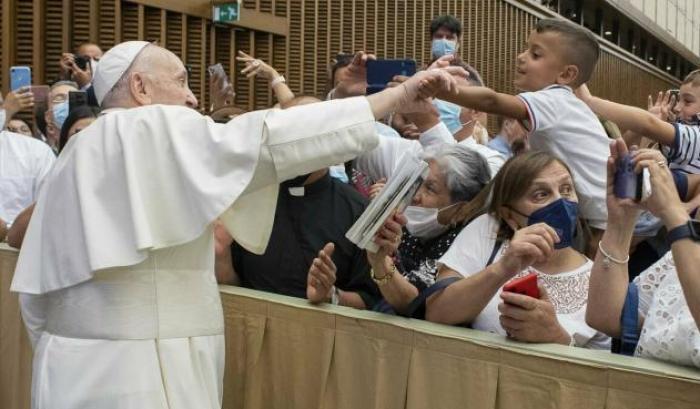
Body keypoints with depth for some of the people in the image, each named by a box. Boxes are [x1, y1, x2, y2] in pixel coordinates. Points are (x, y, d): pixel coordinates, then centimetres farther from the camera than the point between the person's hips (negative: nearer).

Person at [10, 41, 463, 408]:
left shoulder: (75, 156, 14)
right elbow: (260, 142, -23)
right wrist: (394, 98, -22)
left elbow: (37, 287, 14)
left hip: (77, 370, 9)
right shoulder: (153, 130, -10)